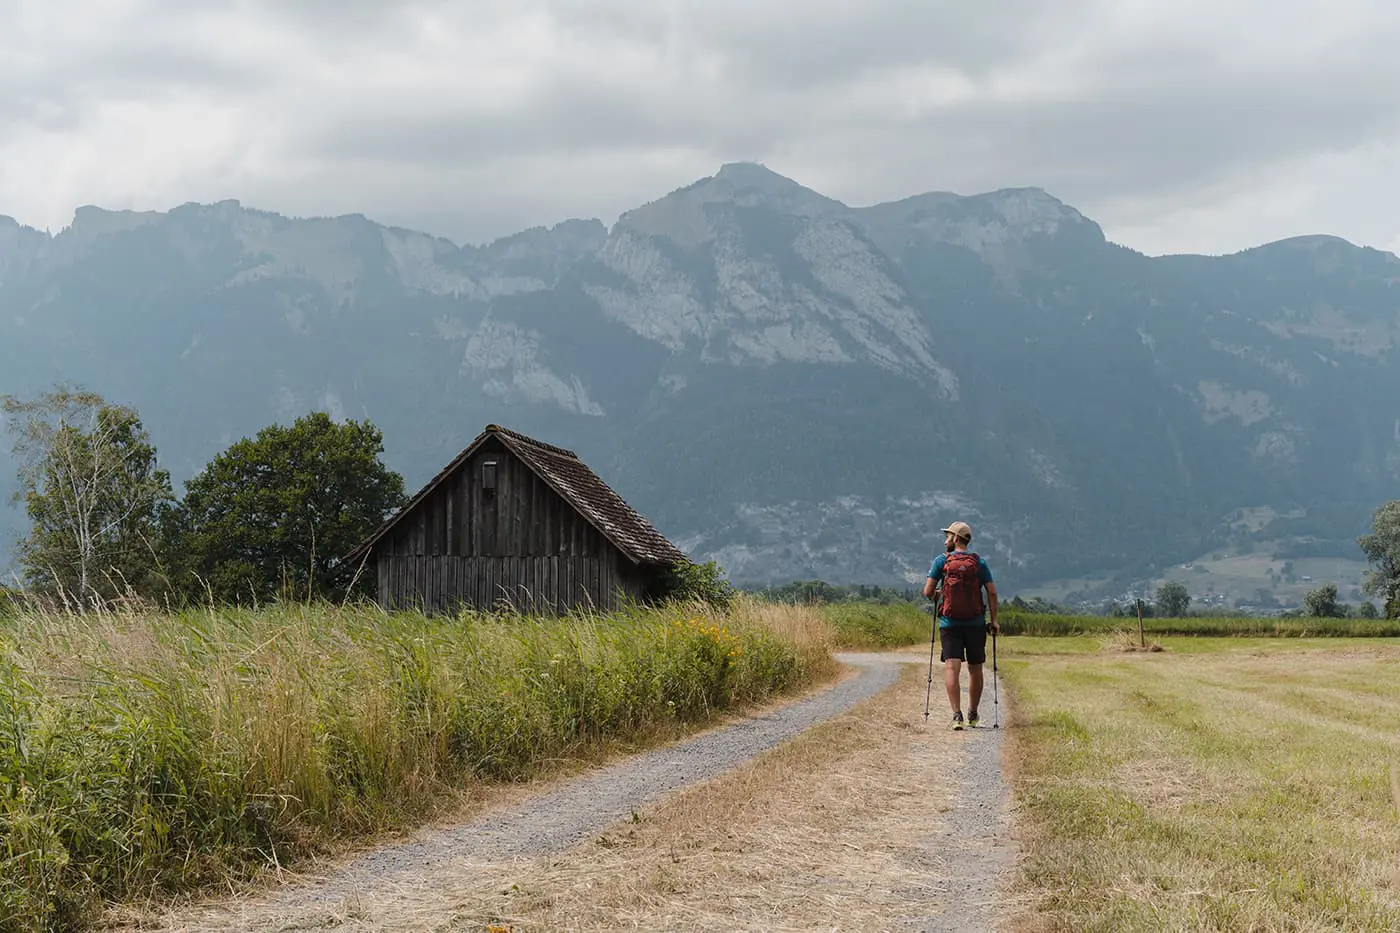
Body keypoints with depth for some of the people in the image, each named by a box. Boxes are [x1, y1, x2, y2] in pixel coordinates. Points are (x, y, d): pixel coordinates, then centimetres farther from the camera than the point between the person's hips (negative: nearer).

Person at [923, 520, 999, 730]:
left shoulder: (942, 560, -1)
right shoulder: (979, 562, 3)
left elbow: (928, 592, -3)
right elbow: (992, 592, -2)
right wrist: (993, 620, 5)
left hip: (950, 624, -2)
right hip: (976, 624, 2)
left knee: (951, 667, -8)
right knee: (975, 669, 14)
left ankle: (957, 714, -24)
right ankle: (972, 715, 26)